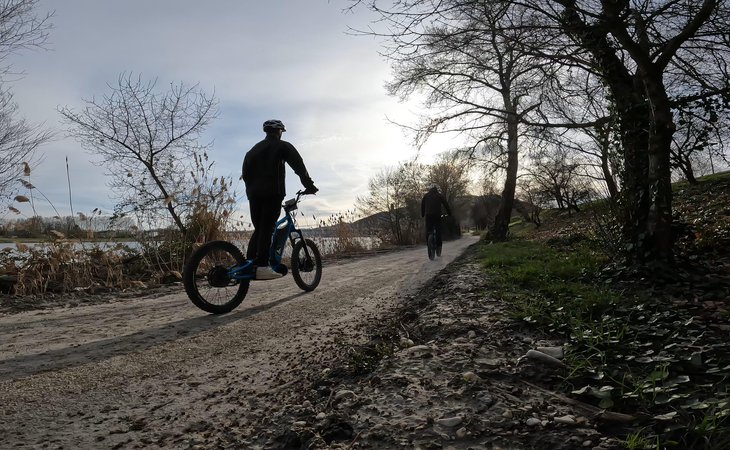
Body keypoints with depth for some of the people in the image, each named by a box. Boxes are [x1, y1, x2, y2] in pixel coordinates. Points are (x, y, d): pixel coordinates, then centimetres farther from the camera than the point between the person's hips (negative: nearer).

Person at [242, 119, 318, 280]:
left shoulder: (253, 149, 23)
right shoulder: (282, 146, 5)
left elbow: (245, 173, 19)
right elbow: (299, 166, -2)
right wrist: (309, 185, -1)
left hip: (253, 193, 6)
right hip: (272, 193, -6)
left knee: (258, 229, 11)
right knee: (267, 228, -10)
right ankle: (262, 266, -16)